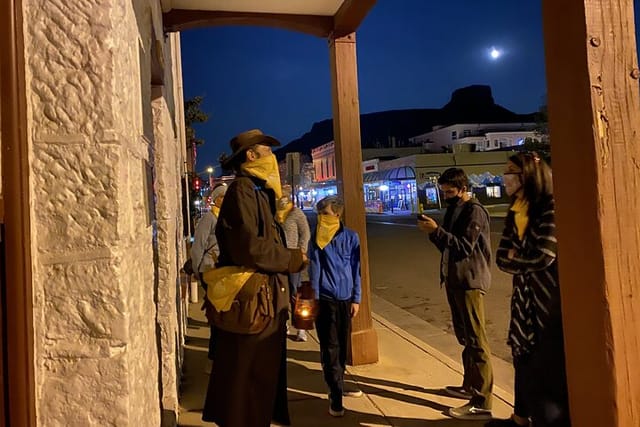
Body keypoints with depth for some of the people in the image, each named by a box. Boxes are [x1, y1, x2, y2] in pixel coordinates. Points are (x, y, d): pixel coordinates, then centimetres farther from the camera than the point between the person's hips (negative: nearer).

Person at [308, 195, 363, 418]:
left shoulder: (351, 237, -1)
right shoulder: (316, 239, -2)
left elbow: (356, 269, 2)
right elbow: (314, 268, -1)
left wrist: (356, 299, 1)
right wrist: (314, 298, -4)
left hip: (346, 299, 2)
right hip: (325, 299, -2)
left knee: (343, 345, 14)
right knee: (330, 347, -1)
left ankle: (338, 386, 32)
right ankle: (335, 394, 8)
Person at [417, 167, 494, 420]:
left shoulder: (475, 211, -11)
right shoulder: (453, 210, 15)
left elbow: (465, 247, -19)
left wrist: (437, 230, -23)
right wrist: (432, 232, -2)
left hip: (469, 281, -9)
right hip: (453, 280, 9)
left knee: (476, 340, -6)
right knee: (464, 336, 18)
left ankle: (482, 403, -1)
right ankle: (470, 386, 32)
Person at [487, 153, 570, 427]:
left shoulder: (550, 207, -15)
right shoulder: (514, 212, 8)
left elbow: (543, 256, -21)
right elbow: (502, 257, 4)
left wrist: (513, 260, -4)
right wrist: (523, 262, -16)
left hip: (551, 297, -7)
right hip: (525, 296, 7)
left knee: (552, 364, 2)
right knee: (524, 357, 18)